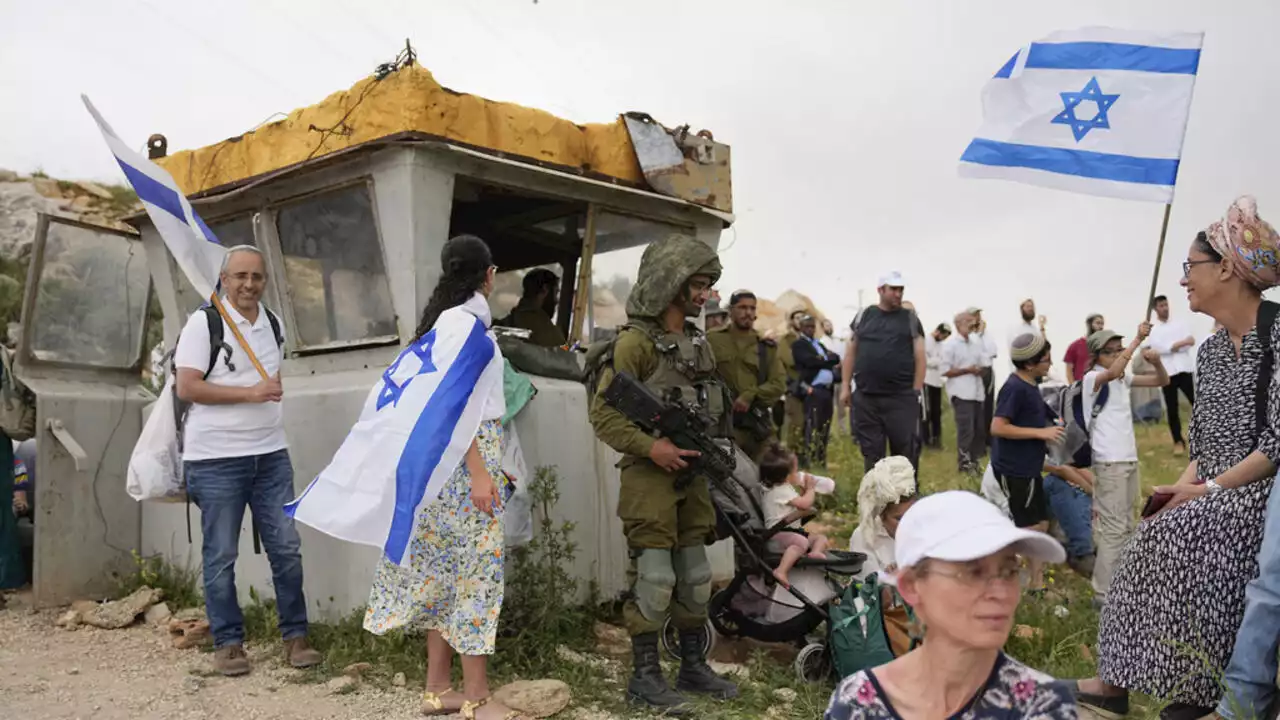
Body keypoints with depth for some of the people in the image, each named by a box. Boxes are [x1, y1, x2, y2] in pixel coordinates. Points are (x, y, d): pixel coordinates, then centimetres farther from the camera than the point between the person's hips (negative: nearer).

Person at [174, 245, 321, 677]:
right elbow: (186, 387, -13)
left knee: (286, 547, 3)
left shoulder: (273, 323, 12)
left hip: (272, 454, 5)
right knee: (220, 556, 4)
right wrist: (249, 393, -17)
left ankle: (295, 636, 14)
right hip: (215, 459, -5)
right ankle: (228, 643, 16)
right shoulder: (203, 323, -6)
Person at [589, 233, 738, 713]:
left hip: (692, 475, 8)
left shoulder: (698, 341, 13)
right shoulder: (635, 341, -12)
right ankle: (644, 676, 9)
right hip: (651, 476, -8)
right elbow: (603, 414, -15)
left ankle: (693, 666, 27)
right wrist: (651, 446, -22)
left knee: (695, 575, 14)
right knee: (653, 577, -4)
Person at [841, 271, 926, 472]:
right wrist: (845, 386, 5)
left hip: (902, 398, -2)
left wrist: (916, 391, -4)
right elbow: (850, 353, 11)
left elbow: (920, 357, 3)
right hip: (865, 398, 2)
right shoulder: (864, 316, 10)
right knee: (871, 453, 9)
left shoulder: (911, 319, 6)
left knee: (906, 452, 0)